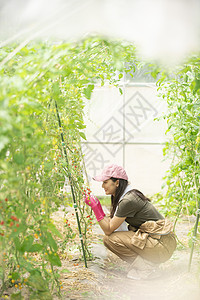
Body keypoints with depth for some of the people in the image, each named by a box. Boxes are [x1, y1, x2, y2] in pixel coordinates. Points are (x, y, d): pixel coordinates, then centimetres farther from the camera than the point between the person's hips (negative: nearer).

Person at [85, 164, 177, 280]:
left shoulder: (128, 201, -19)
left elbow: (108, 230, -14)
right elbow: (111, 223, 12)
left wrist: (96, 207, -14)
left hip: (163, 246, -10)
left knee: (110, 239, -12)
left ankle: (147, 268, -6)